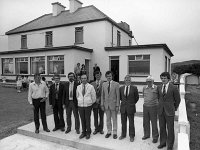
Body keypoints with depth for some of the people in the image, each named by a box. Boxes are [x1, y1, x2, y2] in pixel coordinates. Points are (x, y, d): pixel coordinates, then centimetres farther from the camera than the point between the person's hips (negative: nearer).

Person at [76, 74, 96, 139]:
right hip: (80, 105, 3)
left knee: (87, 119, 2)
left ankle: (88, 133, 18)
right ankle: (83, 132, 24)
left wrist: (91, 103, 9)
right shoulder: (78, 87, 6)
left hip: (88, 105, -3)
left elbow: (93, 96, 3)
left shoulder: (90, 87, -4)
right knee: (82, 119, 9)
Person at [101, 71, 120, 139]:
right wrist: (102, 104, 3)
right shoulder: (104, 84, 5)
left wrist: (117, 105, -10)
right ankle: (109, 132, 28)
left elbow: (118, 95, -7)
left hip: (113, 104, -3)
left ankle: (115, 133, 21)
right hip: (106, 104, 3)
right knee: (108, 119, 13)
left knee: (114, 119, 8)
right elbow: (102, 95, 7)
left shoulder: (116, 84, -6)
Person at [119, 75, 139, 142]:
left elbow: (137, 97, 4)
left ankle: (131, 136, 24)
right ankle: (123, 134, 29)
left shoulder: (134, 88, -6)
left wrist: (133, 103, 6)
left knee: (131, 123, 8)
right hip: (123, 107, 3)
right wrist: (124, 102, 11)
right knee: (123, 122, 13)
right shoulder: (121, 88, 2)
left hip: (131, 108, -2)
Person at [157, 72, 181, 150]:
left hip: (169, 111, -4)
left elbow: (177, 99, 2)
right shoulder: (159, 87, 3)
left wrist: (174, 108, 10)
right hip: (161, 111, 4)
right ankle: (163, 142, 29)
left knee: (170, 129, 6)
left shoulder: (173, 88, -9)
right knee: (162, 127, 13)